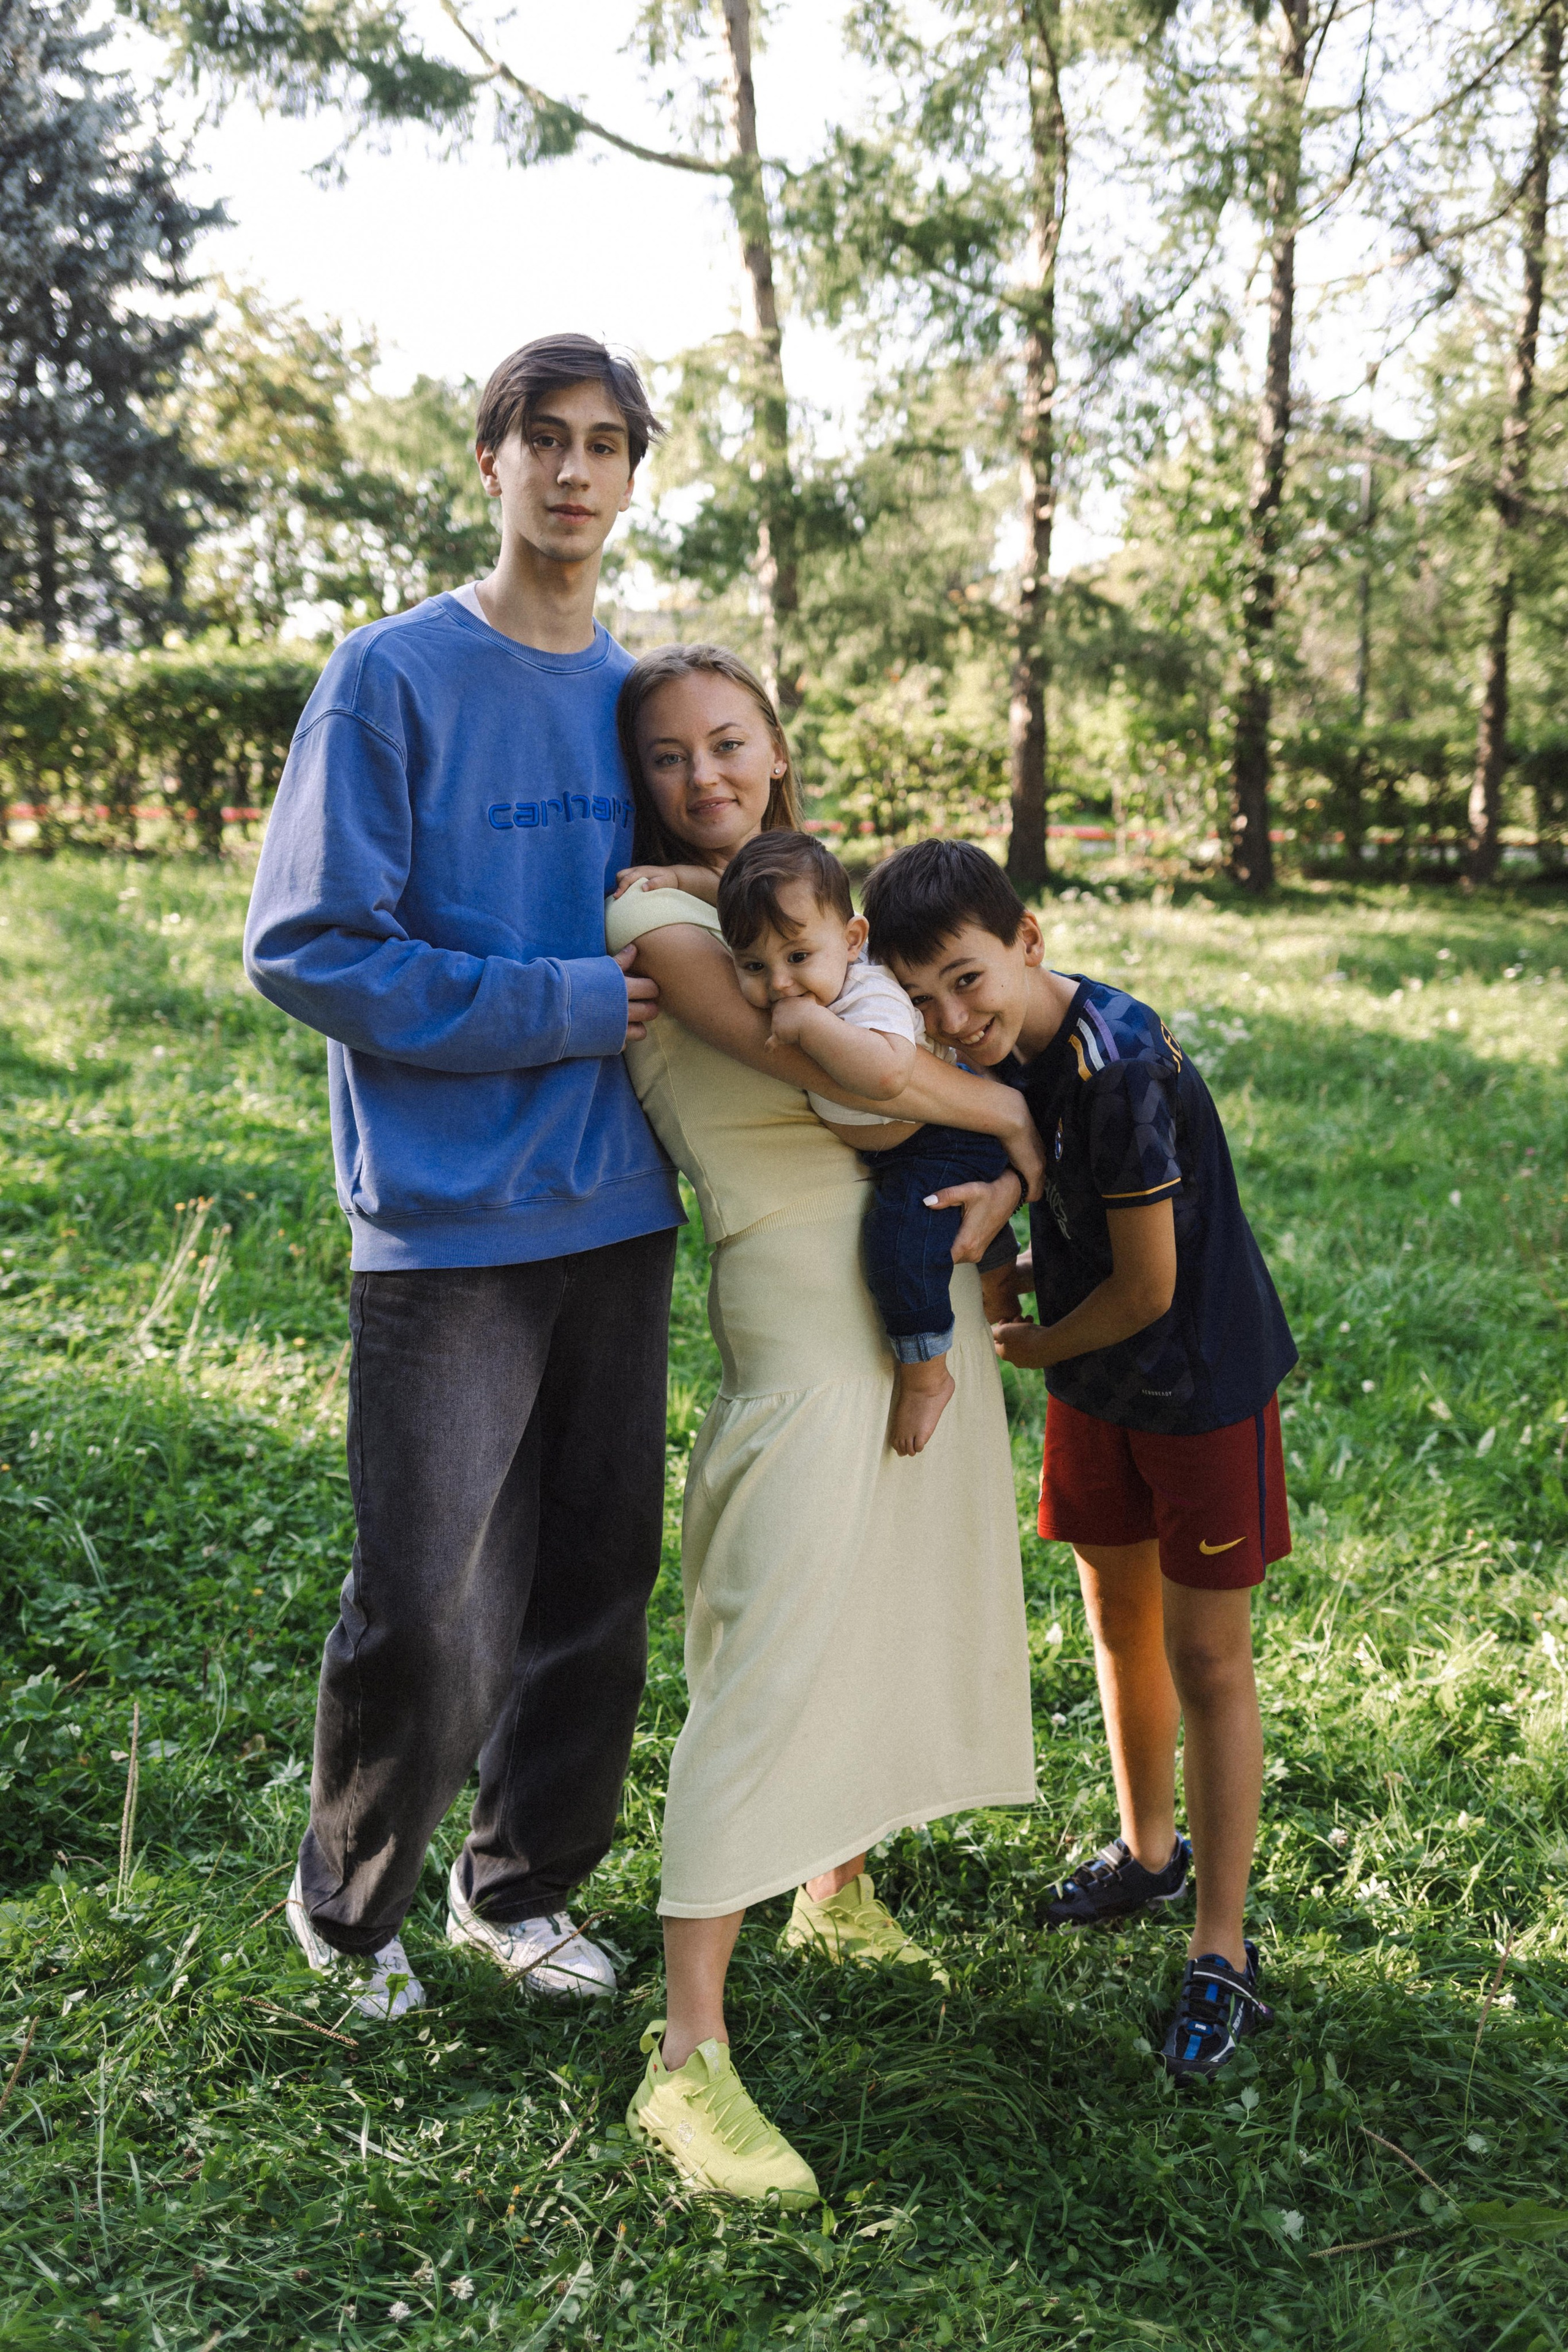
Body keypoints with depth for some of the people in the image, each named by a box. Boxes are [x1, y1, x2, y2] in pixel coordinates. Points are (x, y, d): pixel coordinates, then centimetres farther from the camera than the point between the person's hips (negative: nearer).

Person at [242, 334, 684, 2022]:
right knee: (427, 1612, -1)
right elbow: (305, 945, -12)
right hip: (449, 1227, -5)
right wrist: (566, 1007, -15)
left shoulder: (638, 695, 12)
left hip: (617, 1211, 6)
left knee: (595, 1583, 13)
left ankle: (522, 1885, 34)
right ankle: (346, 1907, 26)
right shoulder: (395, 677, -6)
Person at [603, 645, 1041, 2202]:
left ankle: (838, 1890, 39)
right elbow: (811, 1053, -24)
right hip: (803, 1308, -8)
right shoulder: (656, 913, -9)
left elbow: (946, 1050, 12)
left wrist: (1005, 1172, -9)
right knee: (775, 1655, -10)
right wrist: (1015, 1113, -11)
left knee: (907, 1610, 17)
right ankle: (688, 2057, -2)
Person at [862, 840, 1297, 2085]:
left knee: (1206, 1660, 2)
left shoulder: (1121, 1068, -30)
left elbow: (1147, 1287, -24)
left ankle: (1224, 1949, 16)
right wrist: (1012, 1270, -8)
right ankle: (1148, 1850, 42)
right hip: (1096, 1383, 8)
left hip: (1204, 1382, -8)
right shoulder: (1006, 1044, -5)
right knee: (1119, 1621, 20)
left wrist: (1029, 1347, -7)